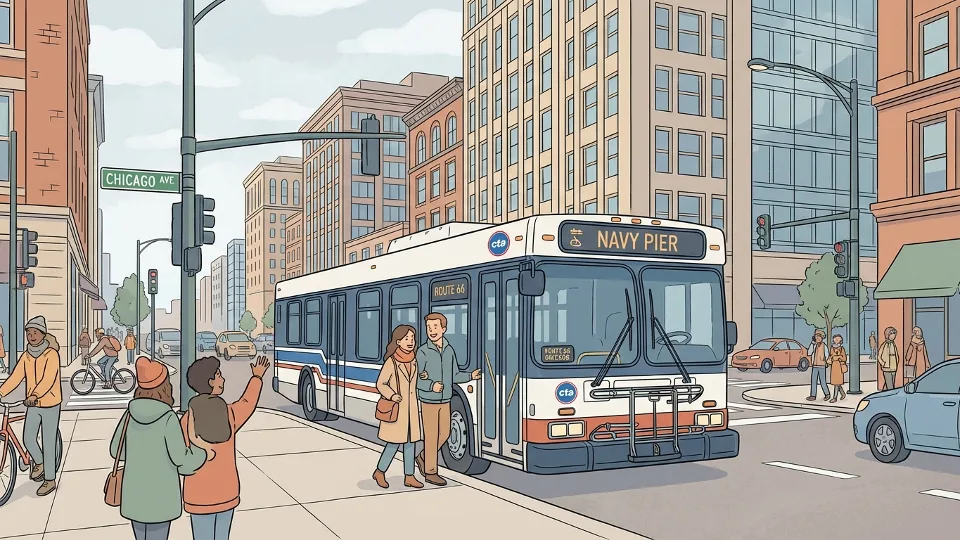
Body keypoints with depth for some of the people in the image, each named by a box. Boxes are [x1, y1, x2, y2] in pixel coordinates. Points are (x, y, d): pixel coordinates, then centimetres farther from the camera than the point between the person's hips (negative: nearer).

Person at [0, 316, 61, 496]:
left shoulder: (51, 354, -16)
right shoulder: (26, 356, 2)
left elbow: (48, 380, -27)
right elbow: (15, 377, -3)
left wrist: (34, 396, -40)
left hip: (50, 404, -5)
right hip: (33, 404, 5)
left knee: (48, 443, 0)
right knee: (28, 439, 7)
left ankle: (50, 480, 11)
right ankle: (39, 464, 36)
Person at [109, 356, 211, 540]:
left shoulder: (131, 414, -5)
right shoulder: (168, 418, -19)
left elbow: (116, 450, 5)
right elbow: (180, 459, -18)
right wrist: (203, 453, -1)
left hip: (134, 495, 5)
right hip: (160, 498, -5)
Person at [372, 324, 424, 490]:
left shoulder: (414, 361, 4)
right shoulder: (391, 361, -13)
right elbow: (380, 384, -11)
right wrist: (391, 395, -26)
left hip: (411, 408, 6)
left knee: (410, 442, 7)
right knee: (394, 443, -2)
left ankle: (409, 477, 15)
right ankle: (379, 472, 17)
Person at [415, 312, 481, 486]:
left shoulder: (449, 351, 1)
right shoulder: (423, 352, -15)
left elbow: (454, 376, 7)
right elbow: (414, 380, -14)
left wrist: (471, 376, -6)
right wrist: (431, 386, -28)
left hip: (445, 401, 6)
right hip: (429, 401, -6)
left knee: (444, 434, 13)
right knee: (431, 436, 2)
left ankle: (423, 457, 35)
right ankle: (430, 472, 15)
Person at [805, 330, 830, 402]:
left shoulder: (824, 346, -6)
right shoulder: (814, 345, 6)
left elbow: (826, 356, 0)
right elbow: (809, 353, -5)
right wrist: (812, 344, -10)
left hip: (822, 366, -4)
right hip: (814, 366, 4)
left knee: (822, 382, 0)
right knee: (813, 381, 1)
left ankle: (827, 394, 17)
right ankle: (813, 396, 4)